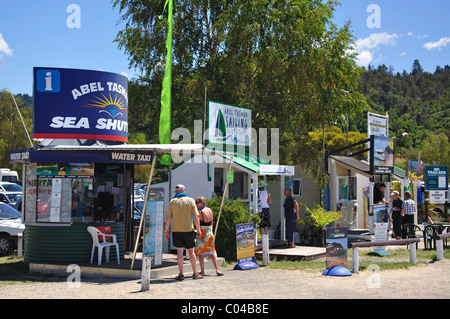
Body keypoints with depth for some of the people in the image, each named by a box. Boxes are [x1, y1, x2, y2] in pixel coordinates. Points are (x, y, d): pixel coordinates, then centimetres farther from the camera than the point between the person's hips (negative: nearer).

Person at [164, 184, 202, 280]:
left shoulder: (172, 202, 1)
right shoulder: (191, 200, 2)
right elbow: (196, 217, -3)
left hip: (176, 230, 0)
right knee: (191, 251, 8)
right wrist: (198, 229, 4)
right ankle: (195, 273, 13)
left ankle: (181, 274, 0)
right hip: (188, 229, 0)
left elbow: (168, 218, -1)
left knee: (179, 251, 1)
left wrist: (166, 231, 6)